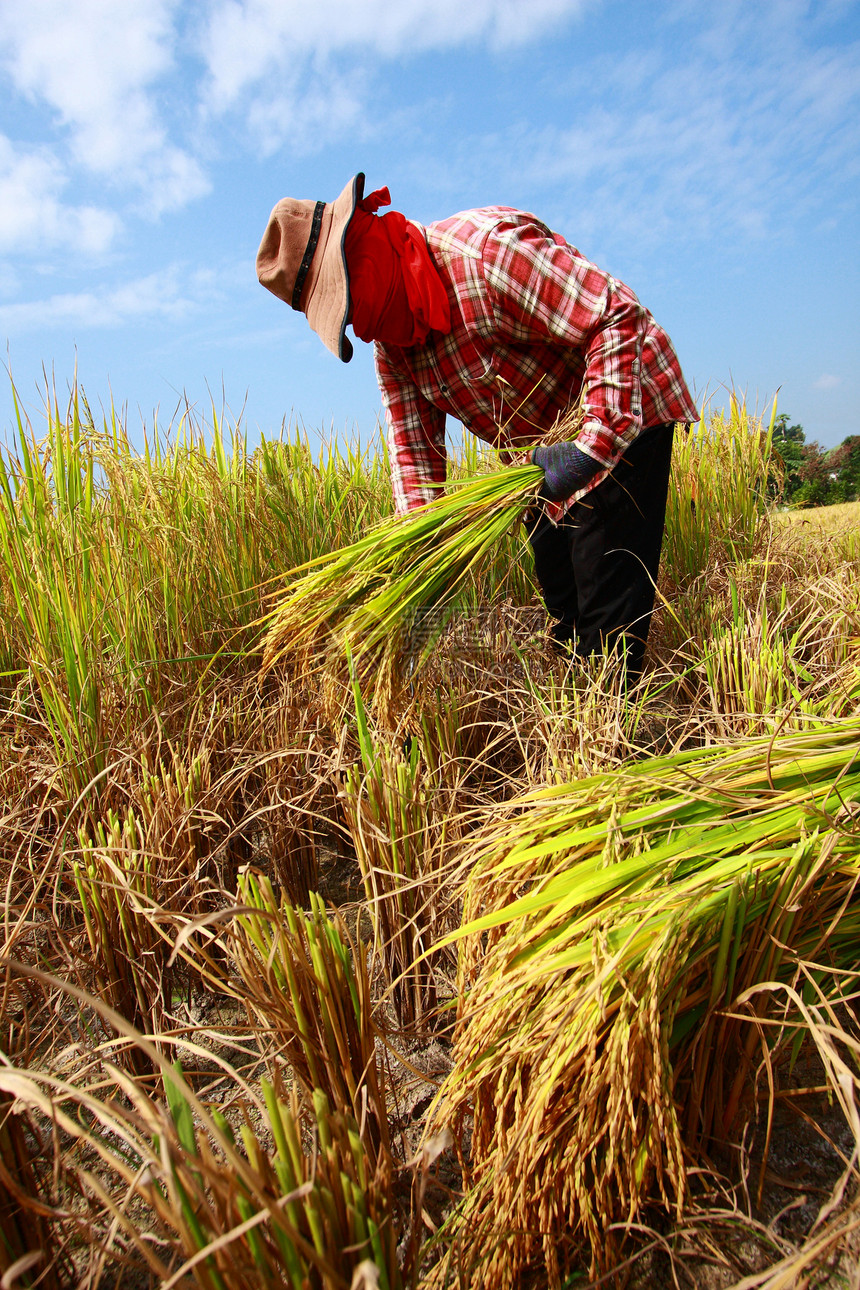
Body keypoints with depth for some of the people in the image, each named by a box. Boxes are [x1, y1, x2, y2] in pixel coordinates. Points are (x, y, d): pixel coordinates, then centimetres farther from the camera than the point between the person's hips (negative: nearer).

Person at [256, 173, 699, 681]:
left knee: (608, 608, -11)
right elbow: (413, 440, -2)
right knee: (561, 596, 15)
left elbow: (618, 315, -31)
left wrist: (591, 447, -38)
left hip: (625, 414, -8)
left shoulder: (485, 249, -28)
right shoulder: (390, 338, -1)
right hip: (543, 448, 9)